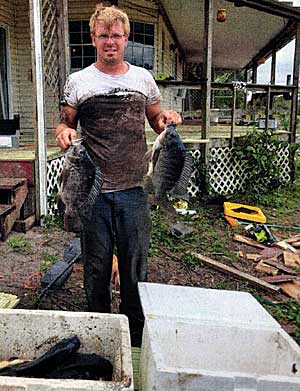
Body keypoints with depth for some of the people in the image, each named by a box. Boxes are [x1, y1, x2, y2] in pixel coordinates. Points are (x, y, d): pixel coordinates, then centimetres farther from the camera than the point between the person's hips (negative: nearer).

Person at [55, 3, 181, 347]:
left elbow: (155, 121, 19)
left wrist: (167, 119, -3)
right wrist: (63, 131, -14)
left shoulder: (143, 78, 10)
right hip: (93, 191, -1)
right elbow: (65, 123, 9)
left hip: (133, 190, 2)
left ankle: (136, 337, 29)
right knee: (96, 267, 10)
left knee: (136, 267, 10)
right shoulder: (78, 81, 5)